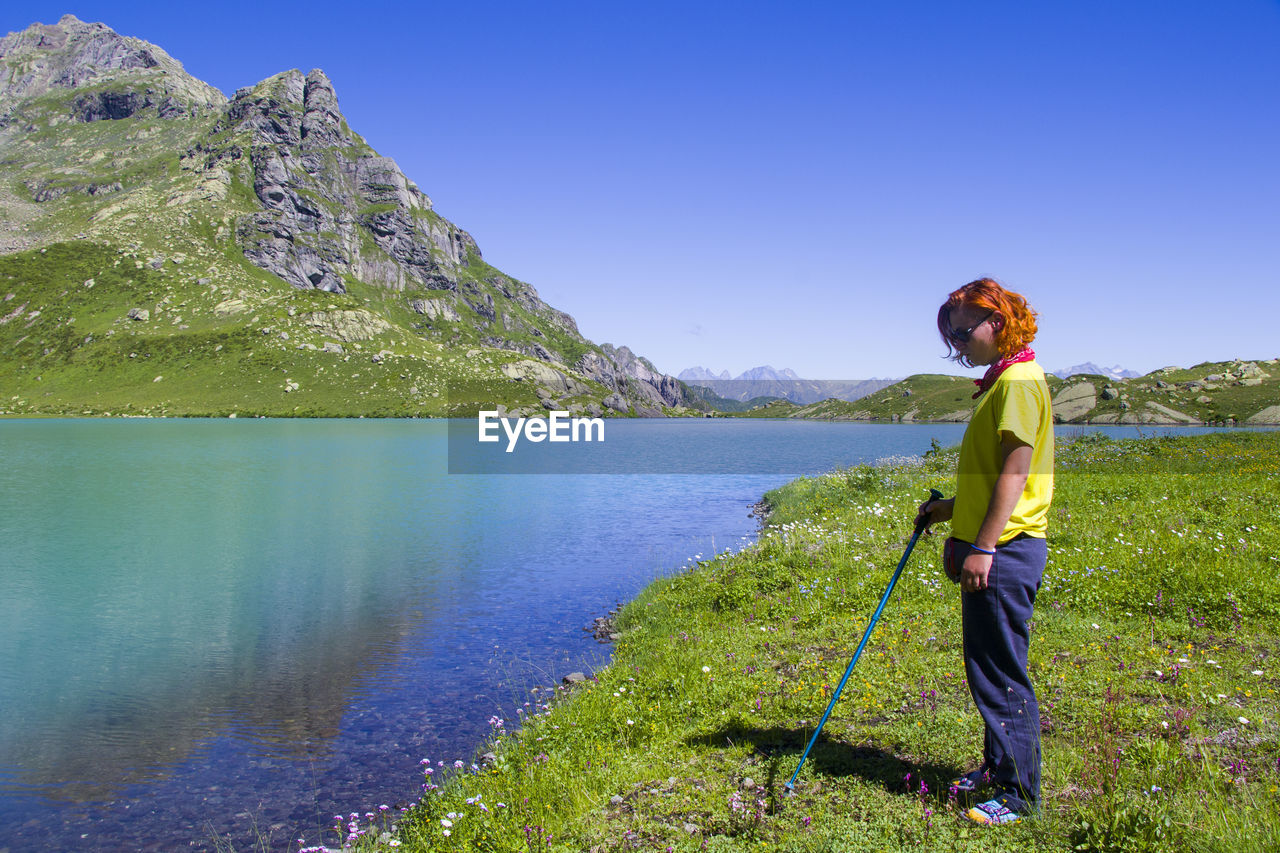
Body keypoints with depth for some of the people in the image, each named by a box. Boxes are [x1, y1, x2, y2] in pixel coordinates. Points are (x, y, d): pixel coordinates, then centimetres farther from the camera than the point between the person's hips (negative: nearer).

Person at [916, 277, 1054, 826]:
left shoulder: (1019, 381, -13)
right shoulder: (1000, 383, 18)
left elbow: (1015, 471, -21)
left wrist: (984, 545, -23)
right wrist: (954, 510, 18)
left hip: (1005, 552, -10)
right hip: (990, 548, 10)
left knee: (1002, 675, -2)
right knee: (987, 671, 18)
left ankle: (1020, 795, 9)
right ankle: (998, 767, 31)